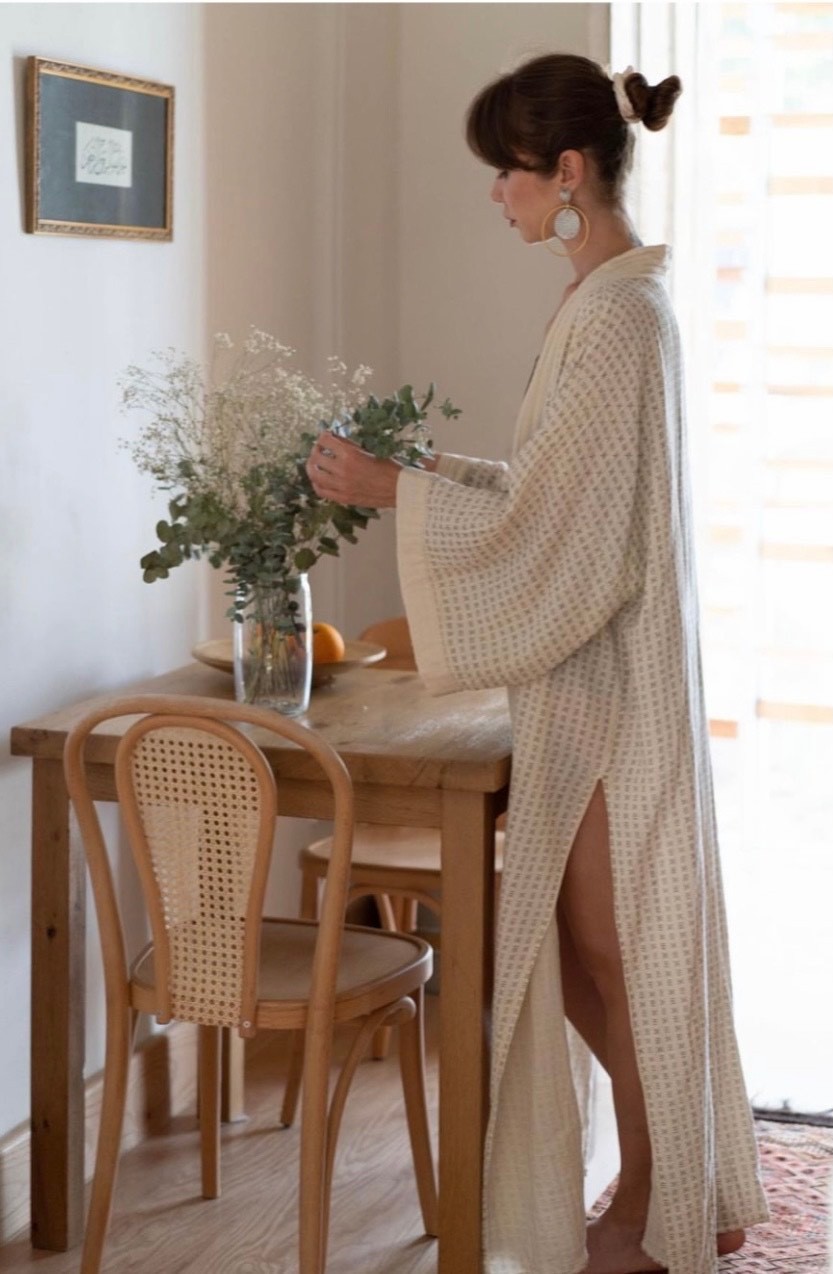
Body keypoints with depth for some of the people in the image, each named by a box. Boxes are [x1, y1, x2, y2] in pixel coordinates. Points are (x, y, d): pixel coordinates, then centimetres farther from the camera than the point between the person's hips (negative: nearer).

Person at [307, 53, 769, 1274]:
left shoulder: (617, 313, -19)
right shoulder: (615, 298, 12)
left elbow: (553, 523, -21)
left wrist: (394, 492, -14)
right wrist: (432, 473, 10)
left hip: (611, 680, -10)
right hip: (587, 674, 10)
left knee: (611, 949, 3)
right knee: (572, 942, 16)